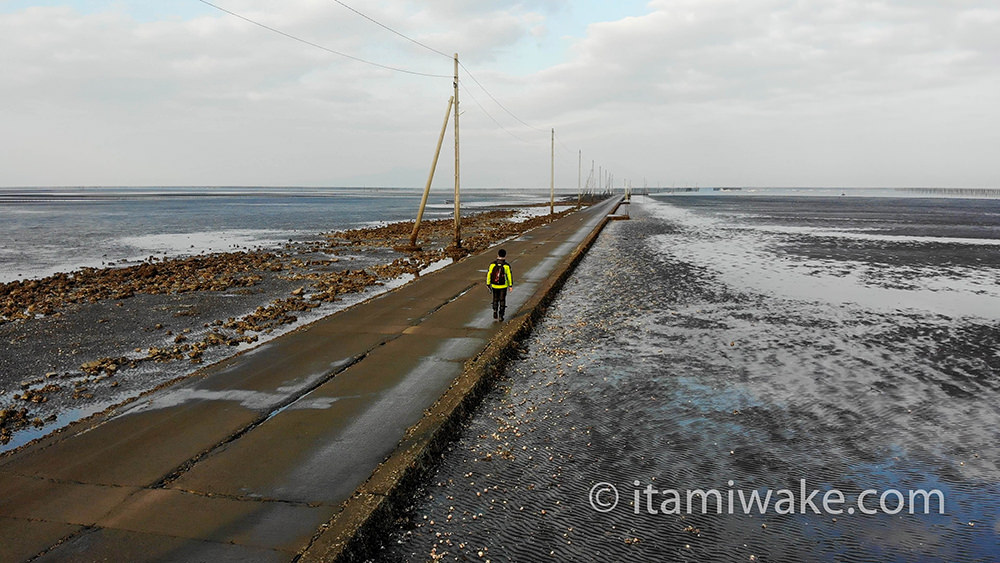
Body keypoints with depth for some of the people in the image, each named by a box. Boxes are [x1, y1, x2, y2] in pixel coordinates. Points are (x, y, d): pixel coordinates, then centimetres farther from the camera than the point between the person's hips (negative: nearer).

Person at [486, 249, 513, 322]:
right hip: (503, 286, -1)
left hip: (494, 285, 1)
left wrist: (488, 284, 5)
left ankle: (495, 312, 12)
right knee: (502, 301, 10)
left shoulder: (492, 264, -10)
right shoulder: (507, 266, -13)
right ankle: (501, 316, 7)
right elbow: (509, 276, -7)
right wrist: (510, 285, 5)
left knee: (495, 299, 23)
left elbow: (488, 274, -5)